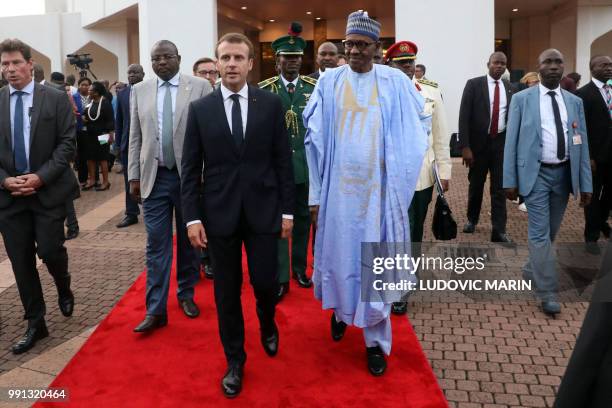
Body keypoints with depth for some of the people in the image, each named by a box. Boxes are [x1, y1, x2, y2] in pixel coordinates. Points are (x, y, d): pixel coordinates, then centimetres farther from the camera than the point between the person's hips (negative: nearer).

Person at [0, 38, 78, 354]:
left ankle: (63, 288, 30)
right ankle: (35, 324, 20)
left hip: (49, 191, -3)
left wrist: (40, 177, -14)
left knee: (49, 251, -6)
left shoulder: (56, 99, -1)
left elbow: (67, 144, -5)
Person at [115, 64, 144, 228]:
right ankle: (131, 214, 13)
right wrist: (118, 143, 7)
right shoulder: (121, 94, 10)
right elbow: (118, 120, 11)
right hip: (127, 143, 4)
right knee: (129, 180, 7)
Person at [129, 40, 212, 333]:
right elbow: (135, 137, 9)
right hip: (154, 177, 2)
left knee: (188, 241, 11)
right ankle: (156, 310, 7)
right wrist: (134, 176, 4)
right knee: (156, 245, 2)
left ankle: (186, 294, 29)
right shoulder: (139, 91, 8)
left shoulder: (200, 86, -2)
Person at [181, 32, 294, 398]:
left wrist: (287, 209, -1)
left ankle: (268, 325, 39)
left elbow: (283, 160, 2)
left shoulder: (271, 103, 1)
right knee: (227, 290, 8)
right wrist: (193, 216, -4)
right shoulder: (200, 109, 2)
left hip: (264, 209, 0)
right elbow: (191, 169, 2)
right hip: (220, 213, 1)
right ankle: (235, 360, 26)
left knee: (266, 281, 3)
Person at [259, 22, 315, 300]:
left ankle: (299, 267, 28)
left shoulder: (314, 88, 3)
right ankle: (280, 278, 9)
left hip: (307, 164, 2)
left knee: (303, 218, 12)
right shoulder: (264, 89, 0)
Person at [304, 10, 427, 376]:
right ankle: (340, 310, 39)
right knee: (338, 253, 12)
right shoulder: (329, 82, 1)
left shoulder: (395, 82, -1)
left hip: (378, 188, -1)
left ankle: (376, 339, 19)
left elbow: (412, 136, 2)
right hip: (338, 187, 1)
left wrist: (399, 181, -5)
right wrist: (315, 193, -2)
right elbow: (316, 139, 1)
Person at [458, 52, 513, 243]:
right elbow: (464, 116, -9)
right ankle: (472, 219, 34)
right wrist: (465, 146, -15)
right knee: (476, 184, 13)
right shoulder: (474, 84, -5)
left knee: (499, 187, 0)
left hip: (502, 142, 2)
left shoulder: (510, 87, 6)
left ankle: (499, 230, 4)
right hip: (479, 142, -2)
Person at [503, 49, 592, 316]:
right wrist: (510, 180, -8)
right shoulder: (522, 99, -1)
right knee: (540, 232, -5)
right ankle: (547, 291, 3)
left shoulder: (575, 102, 9)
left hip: (564, 173, 4)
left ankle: (532, 271, 34)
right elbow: (511, 141, -3)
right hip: (536, 173, -4)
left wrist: (585, 183, 4)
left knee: (551, 231, 13)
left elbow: (582, 144, 8)